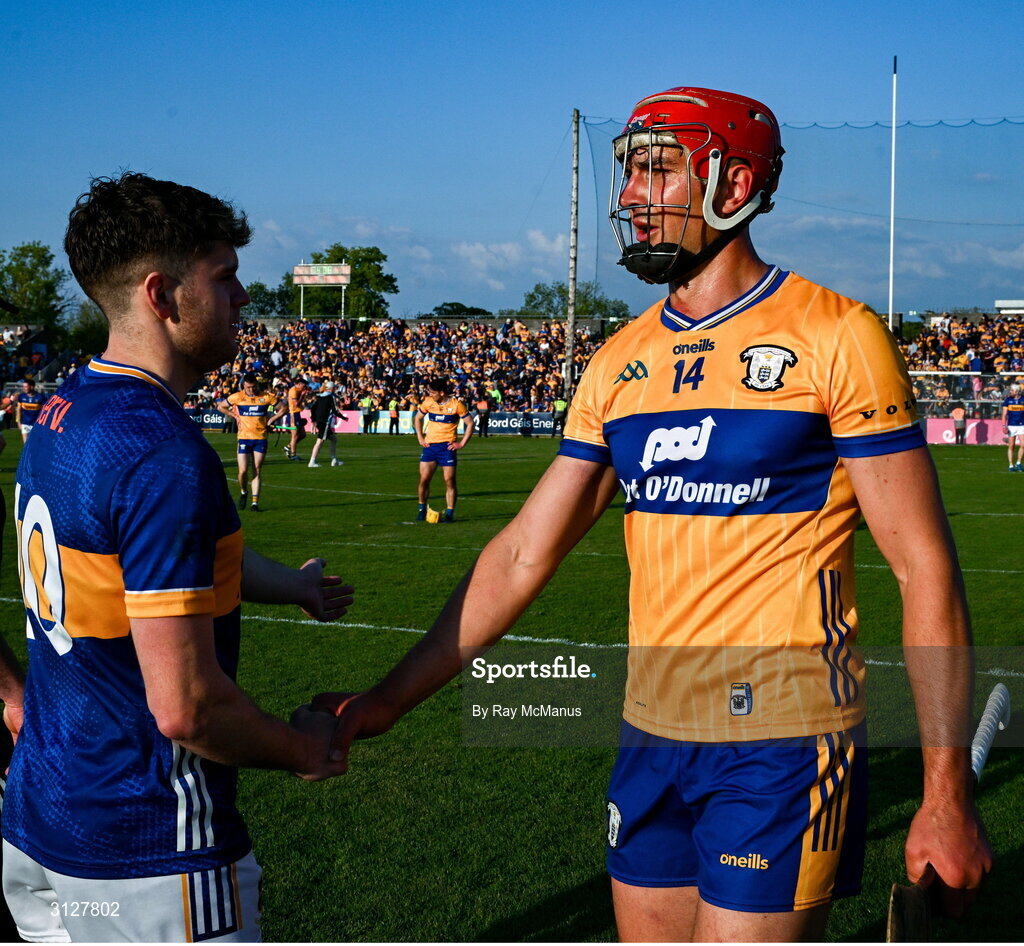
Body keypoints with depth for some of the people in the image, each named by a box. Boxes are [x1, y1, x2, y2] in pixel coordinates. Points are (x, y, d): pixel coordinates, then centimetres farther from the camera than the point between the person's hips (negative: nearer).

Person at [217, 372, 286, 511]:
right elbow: (220, 407, 13)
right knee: (243, 470, -8)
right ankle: (243, 493, 21)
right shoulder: (237, 397, -1)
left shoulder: (266, 397, -1)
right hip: (244, 437, 0)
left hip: (261, 438, 0)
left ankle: (255, 502, 3)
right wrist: (235, 416, 6)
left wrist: (270, 420, 3)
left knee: (257, 471, -1)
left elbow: (284, 408, 9)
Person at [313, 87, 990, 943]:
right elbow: (522, 557, 10)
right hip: (653, 736, 6)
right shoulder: (619, 364, 8)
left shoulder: (832, 337, -9)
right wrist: (391, 698, 6)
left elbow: (925, 568, -9)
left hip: (781, 744, -6)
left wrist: (948, 793, -10)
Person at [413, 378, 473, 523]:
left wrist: (462, 443, -5)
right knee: (424, 479, -2)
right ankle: (422, 509, 14)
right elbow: (417, 418, 19)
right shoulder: (428, 402, 2)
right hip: (430, 445, 3)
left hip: (447, 446, -3)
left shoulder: (456, 404, -7)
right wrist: (420, 438, 10)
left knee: (449, 481, -3)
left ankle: (449, 513, 5)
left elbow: (470, 424, 0)